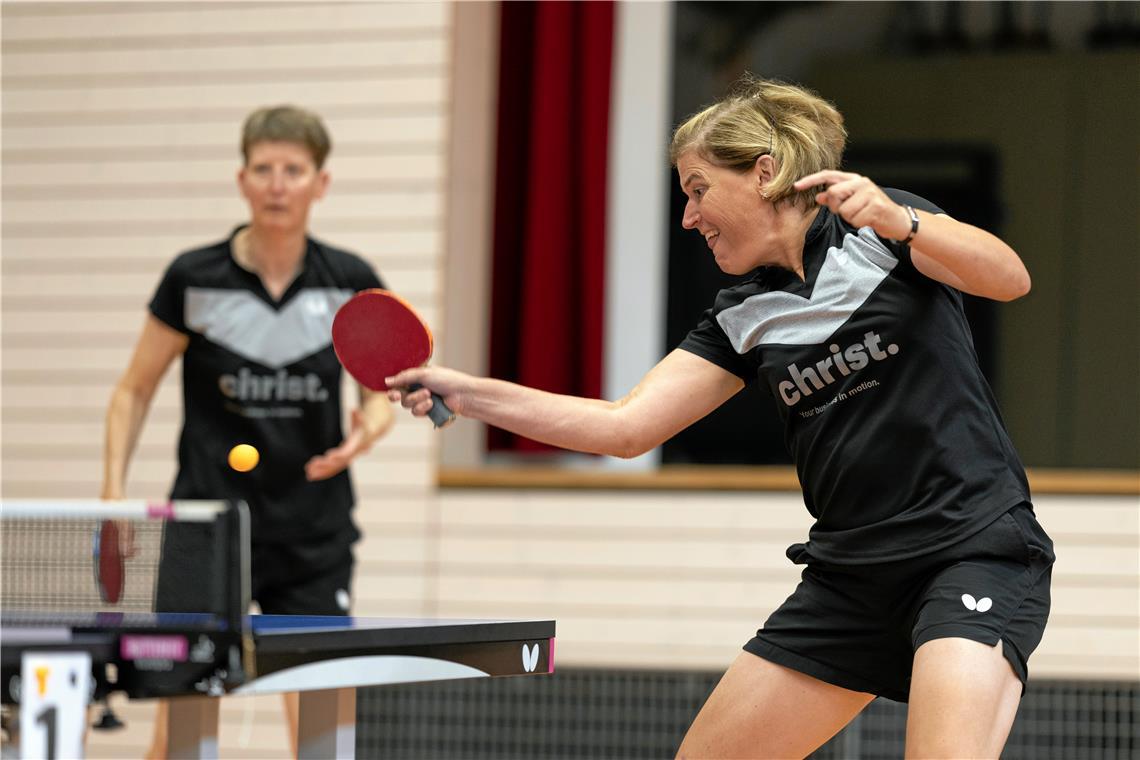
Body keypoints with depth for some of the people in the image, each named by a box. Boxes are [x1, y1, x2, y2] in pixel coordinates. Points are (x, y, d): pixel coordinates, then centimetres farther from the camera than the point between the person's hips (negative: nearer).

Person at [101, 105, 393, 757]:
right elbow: (135, 390, 5)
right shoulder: (194, 280, -5)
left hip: (314, 537, 2)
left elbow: (381, 395, 11)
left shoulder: (352, 285, -1)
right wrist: (114, 492, -5)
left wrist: (367, 429, -12)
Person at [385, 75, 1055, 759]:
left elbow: (1010, 279, -18)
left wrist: (895, 218, -34)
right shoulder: (742, 318, 12)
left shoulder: (885, 230, -2)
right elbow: (626, 427, 7)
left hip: (974, 550, -7)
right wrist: (466, 394, 0)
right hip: (852, 572, 7)